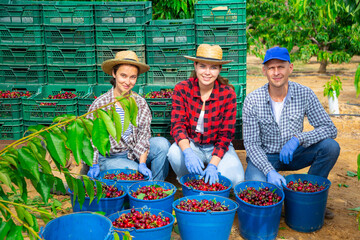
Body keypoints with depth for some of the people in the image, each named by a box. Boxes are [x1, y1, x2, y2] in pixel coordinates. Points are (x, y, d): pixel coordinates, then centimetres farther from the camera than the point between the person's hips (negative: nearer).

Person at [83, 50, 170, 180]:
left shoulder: (140, 102, -3)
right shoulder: (100, 104, -12)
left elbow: (144, 133, -10)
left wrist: (142, 163, -21)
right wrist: (94, 166, -19)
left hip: (134, 153, 4)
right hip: (108, 158, -3)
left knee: (162, 144, -20)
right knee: (133, 170, -31)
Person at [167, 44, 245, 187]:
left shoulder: (228, 93, -12)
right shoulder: (182, 89, -10)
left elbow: (226, 134, -12)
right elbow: (178, 125, -15)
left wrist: (213, 164, -25)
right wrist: (188, 152, -35)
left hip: (218, 148, 0)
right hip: (191, 144, 1)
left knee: (234, 178, -26)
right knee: (175, 153, -32)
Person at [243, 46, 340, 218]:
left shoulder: (304, 94, -12)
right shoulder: (252, 101, -17)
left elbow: (330, 129, -13)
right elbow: (251, 144, -15)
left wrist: (298, 138, -30)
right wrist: (269, 171, -31)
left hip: (293, 154, 3)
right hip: (264, 157, -2)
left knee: (330, 147, -21)